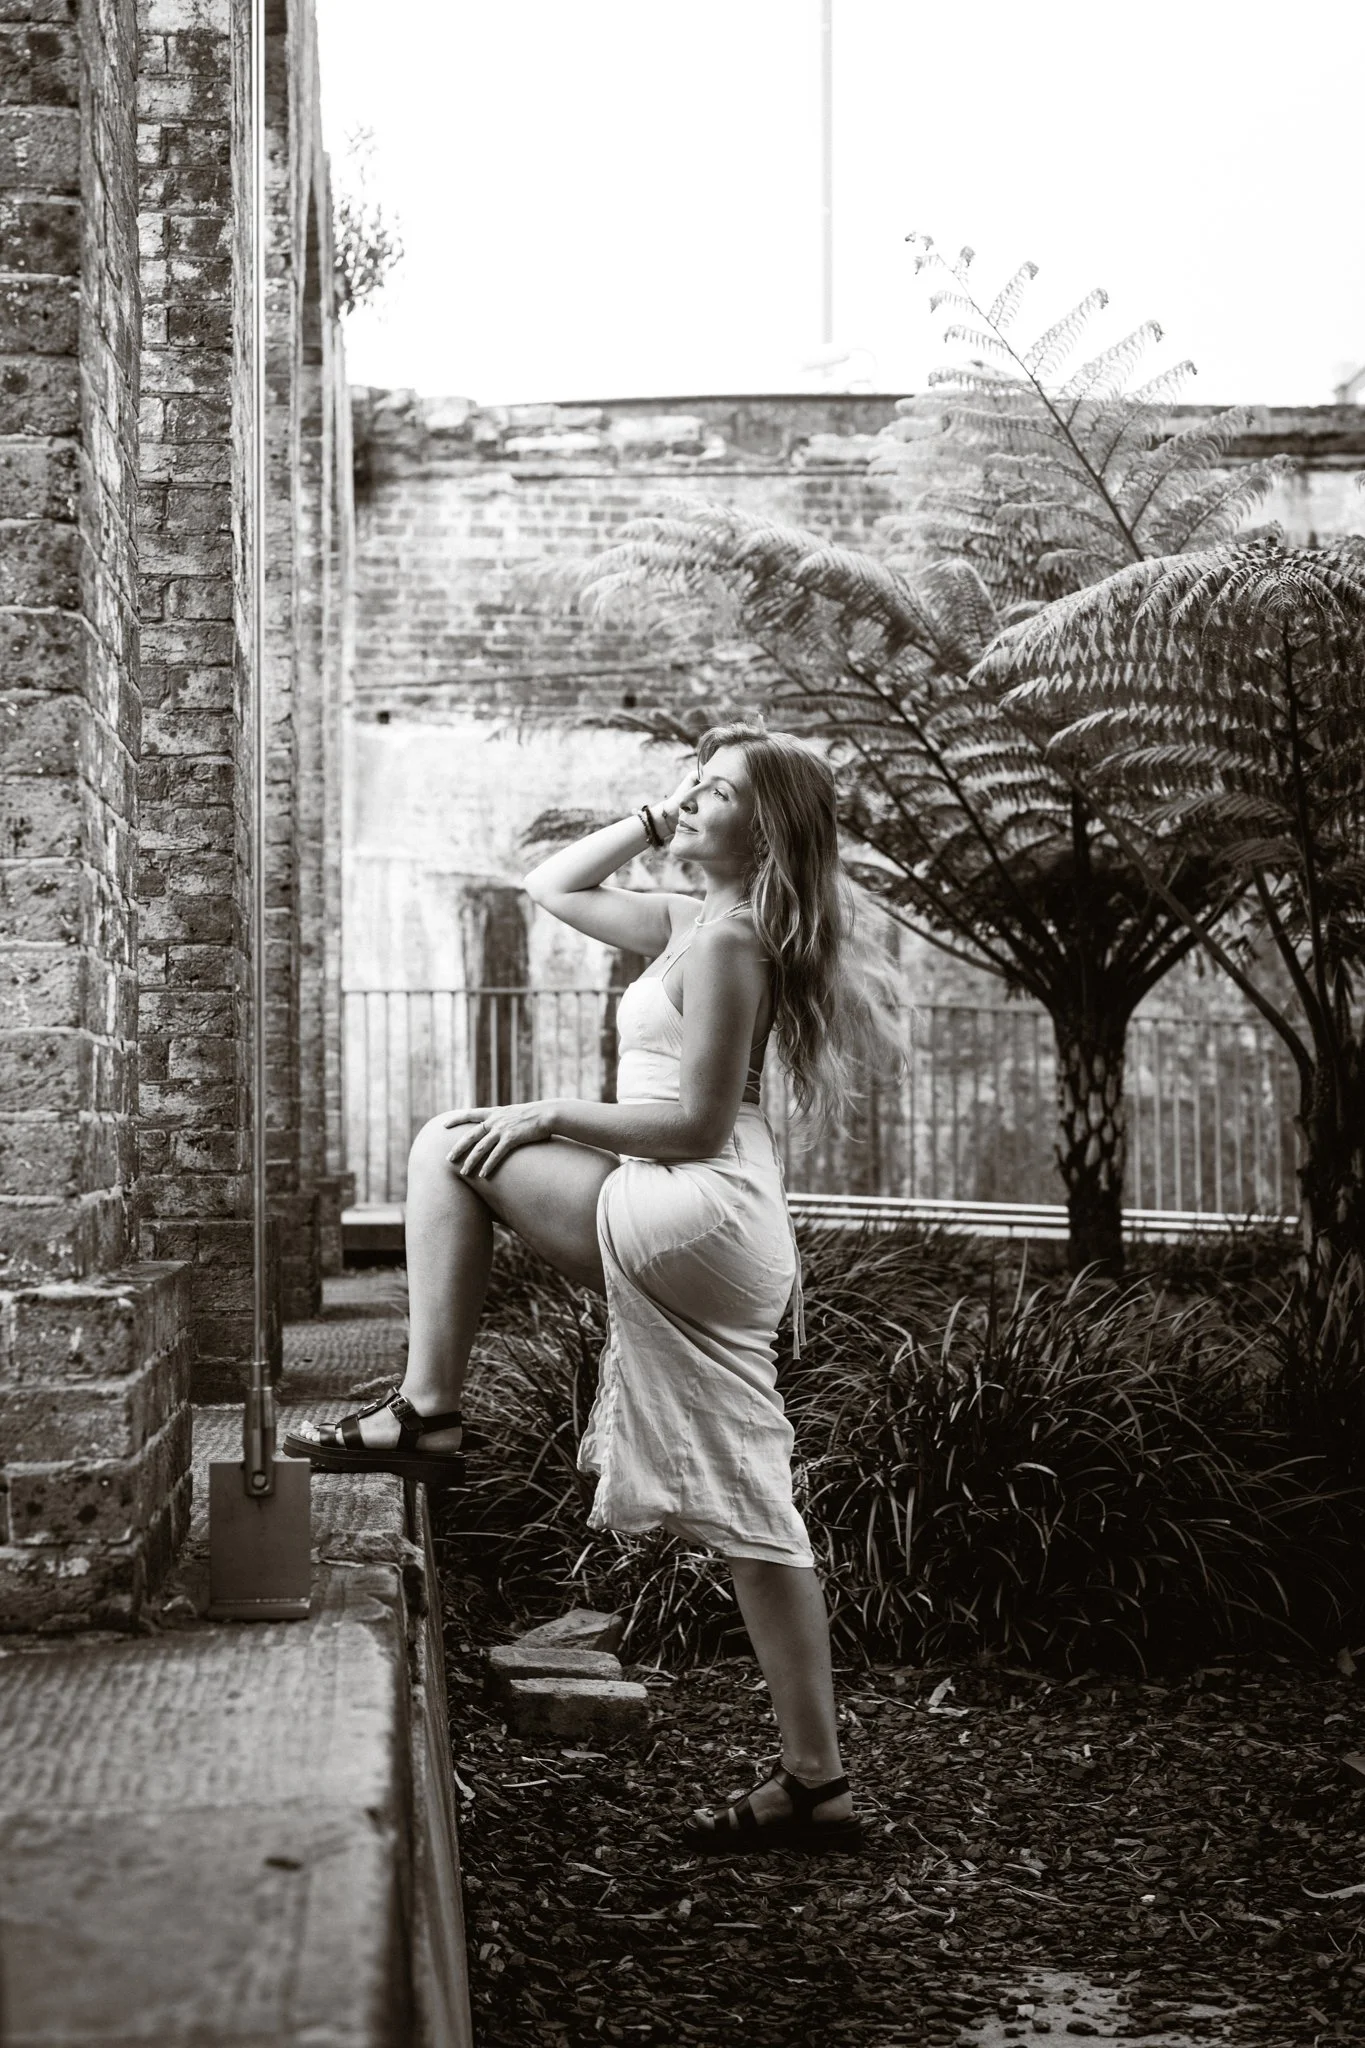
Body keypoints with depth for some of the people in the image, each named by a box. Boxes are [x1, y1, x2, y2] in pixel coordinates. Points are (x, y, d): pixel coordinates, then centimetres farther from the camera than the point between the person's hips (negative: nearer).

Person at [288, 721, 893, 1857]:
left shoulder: (726, 938, -12)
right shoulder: (699, 919, 16)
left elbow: (697, 1124, -16)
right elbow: (552, 887, 26)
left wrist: (554, 1116, -9)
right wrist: (651, 822, 16)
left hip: (692, 1215, -10)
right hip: (728, 1232, 10)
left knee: (450, 1147, -1)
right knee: (751, 1512, 10)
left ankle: (426, 1411, -2)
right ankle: (816, 1780, 13)